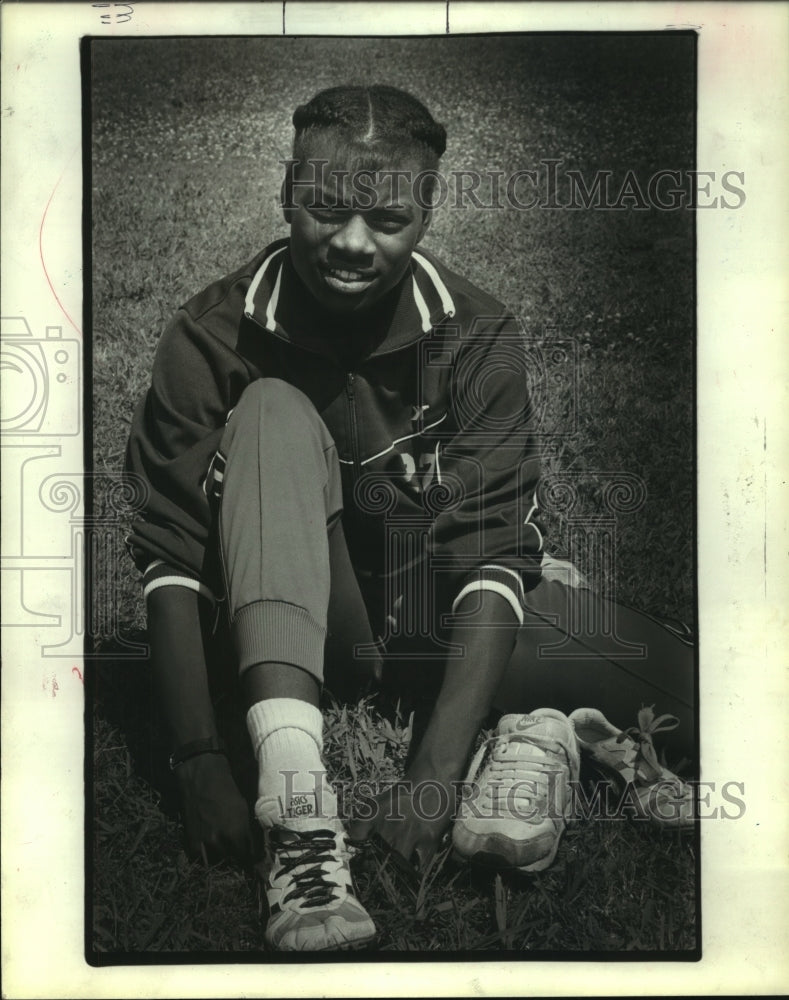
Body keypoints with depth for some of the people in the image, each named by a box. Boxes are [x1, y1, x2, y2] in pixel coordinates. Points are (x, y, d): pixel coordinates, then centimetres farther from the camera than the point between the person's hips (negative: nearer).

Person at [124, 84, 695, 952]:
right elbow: (169, 555, -16)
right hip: (287, 617, 1)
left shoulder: (477, 336, -12)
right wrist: (199, 759, -26)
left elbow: (493, 555, -20)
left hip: (433, 606, 0)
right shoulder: (213, 336, -12)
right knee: (274, 415, -32)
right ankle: (300, 823, -41)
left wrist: (437, 769, -31)